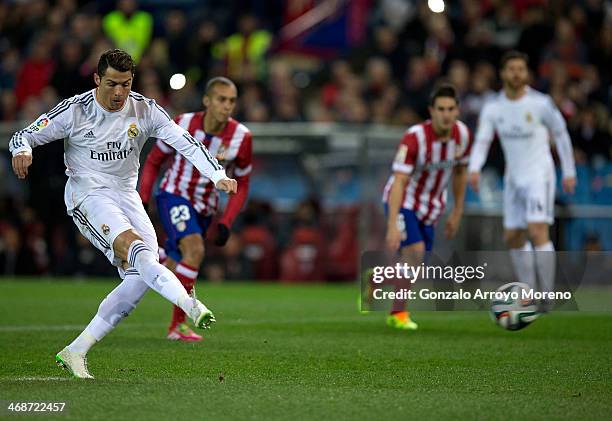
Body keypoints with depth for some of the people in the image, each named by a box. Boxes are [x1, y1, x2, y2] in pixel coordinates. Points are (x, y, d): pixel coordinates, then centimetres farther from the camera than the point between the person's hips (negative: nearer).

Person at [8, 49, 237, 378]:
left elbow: (184, 142, -7)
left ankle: (75, 351, -3)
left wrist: (218, 175, -20)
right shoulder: (75, 110, -9)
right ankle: (190, 305, -53)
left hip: (126, 197, 5)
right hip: (88, 195, -5)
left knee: (140, 278, -9)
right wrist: (22, 150, -31)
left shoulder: (145, 110, -1)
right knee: (135, 247, -31)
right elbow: (22, 136, -6)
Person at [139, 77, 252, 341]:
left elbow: (241, 186, 0)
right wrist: (143, 200, -7)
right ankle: (178, 324, -21)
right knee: (195, 250, -26)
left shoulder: (241, 138, -12)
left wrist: (226, 223, -10)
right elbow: (154, 160, 0)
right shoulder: (183, 125, -15)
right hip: (174, 196, -4)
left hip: (205, 208, 4)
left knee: (176, 268, 8)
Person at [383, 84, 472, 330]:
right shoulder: (415, 137, -29)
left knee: (414, 266, 6)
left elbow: (460, 171, 7)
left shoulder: (463, 135, -11)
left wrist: (457, 213, 9)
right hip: (403, 202, -6)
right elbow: (399, 182, -33)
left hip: (431, 207, 6)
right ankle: (399, 313, -7)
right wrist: (393, 225, -41)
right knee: (415, 251, -24)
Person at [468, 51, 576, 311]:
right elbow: (482, 141, -3)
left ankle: (548, 296, -15)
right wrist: (474, 169, -22)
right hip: (513, 178, 5)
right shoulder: (493, 108, 0)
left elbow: (560, 134, 1)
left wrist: (569, 172, 4)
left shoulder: (540, 103, -9)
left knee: (537, 232, -19)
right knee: (513, 238, 8)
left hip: (539, 175, -5)